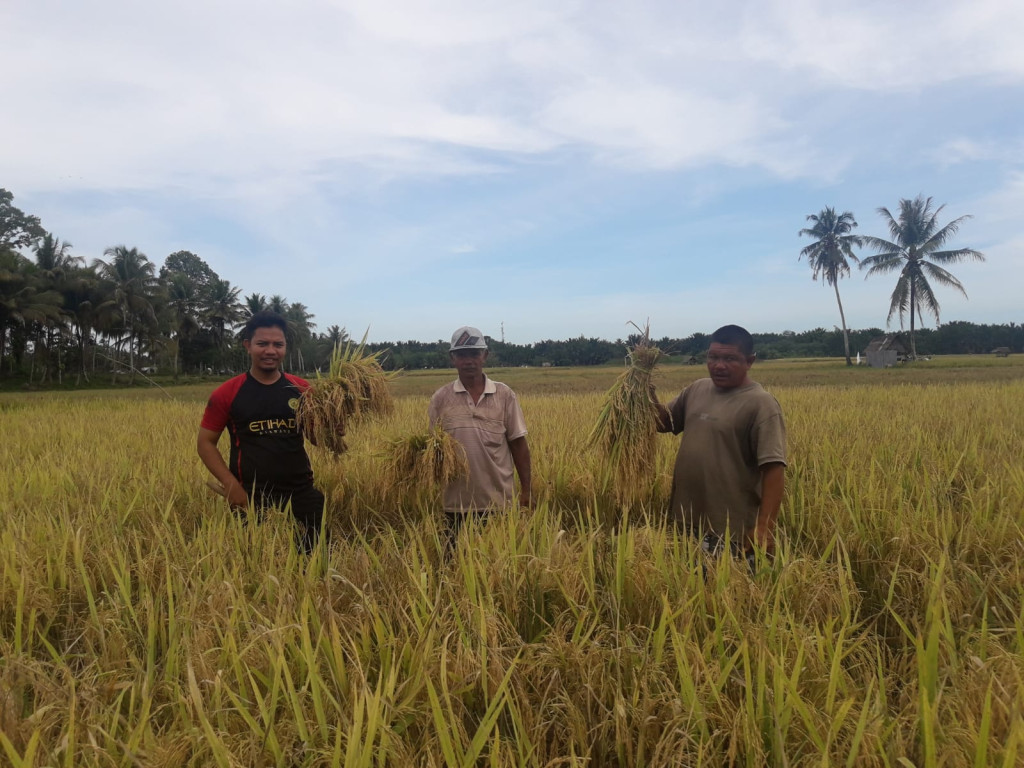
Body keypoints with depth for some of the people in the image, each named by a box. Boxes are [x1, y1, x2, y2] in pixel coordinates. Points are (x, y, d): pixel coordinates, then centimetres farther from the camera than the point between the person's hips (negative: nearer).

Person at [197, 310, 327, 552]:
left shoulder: (302, 390, 2)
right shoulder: (227, 393, -3)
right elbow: (205, 443, 2)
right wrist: (230, 484, -10)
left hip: (301, 494, 2)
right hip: (251, 497, -2)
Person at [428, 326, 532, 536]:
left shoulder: (505, 395, 0)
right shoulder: (440, 399, 1)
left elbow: (518, 444, 2)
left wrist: (526, 490, 1)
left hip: (500, 501, 0)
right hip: (456, 503, 0)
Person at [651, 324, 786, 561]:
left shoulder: (760, 404, -13)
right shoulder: (696, 389, 6)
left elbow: (774, 468, -19)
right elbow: (665, 423, 17)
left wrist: (765, 529, -25)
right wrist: (648, 396, -3)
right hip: (688, 523, 7)